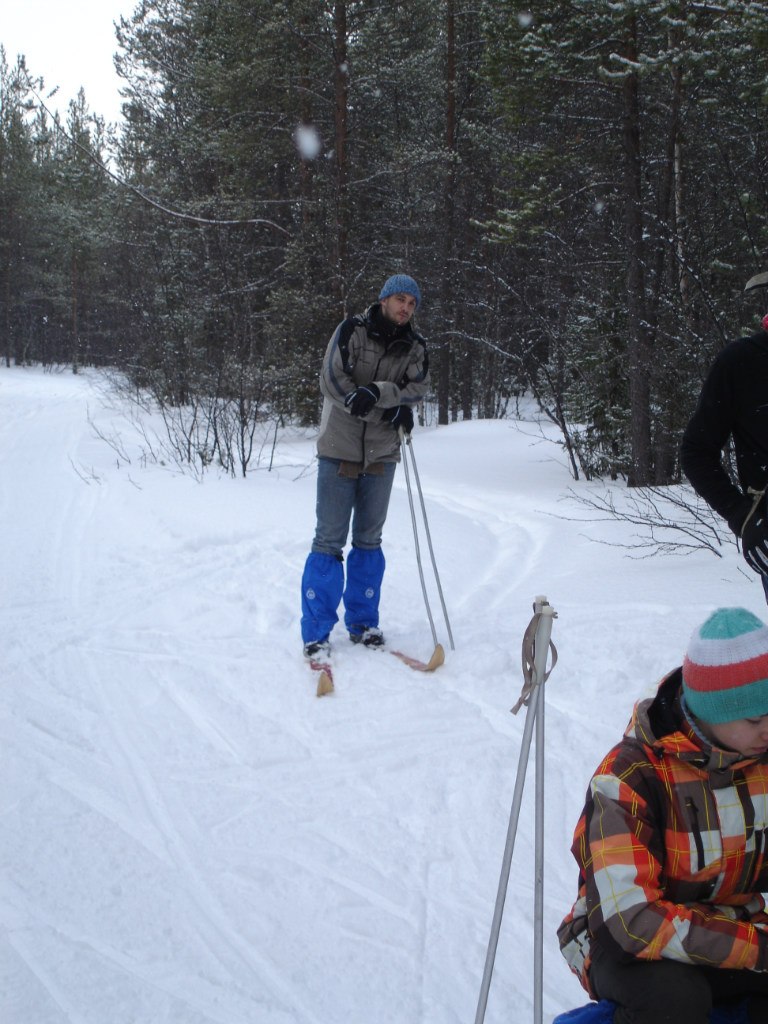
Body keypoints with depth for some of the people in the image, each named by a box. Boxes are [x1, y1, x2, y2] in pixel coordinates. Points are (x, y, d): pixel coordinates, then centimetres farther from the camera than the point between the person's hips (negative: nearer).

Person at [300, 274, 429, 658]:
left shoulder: (415, 348, 7)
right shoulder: (352, 331, -5)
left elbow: (417, 386, -5)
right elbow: (331, 381, -14)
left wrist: (376, 391, -21)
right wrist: (393, 407, -17)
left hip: (381, 454, 4)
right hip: (340, 448, -4)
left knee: (369, 538, 11)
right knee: (330, 539, -4)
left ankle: (363, 622, 22)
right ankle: (316, 631, 1)